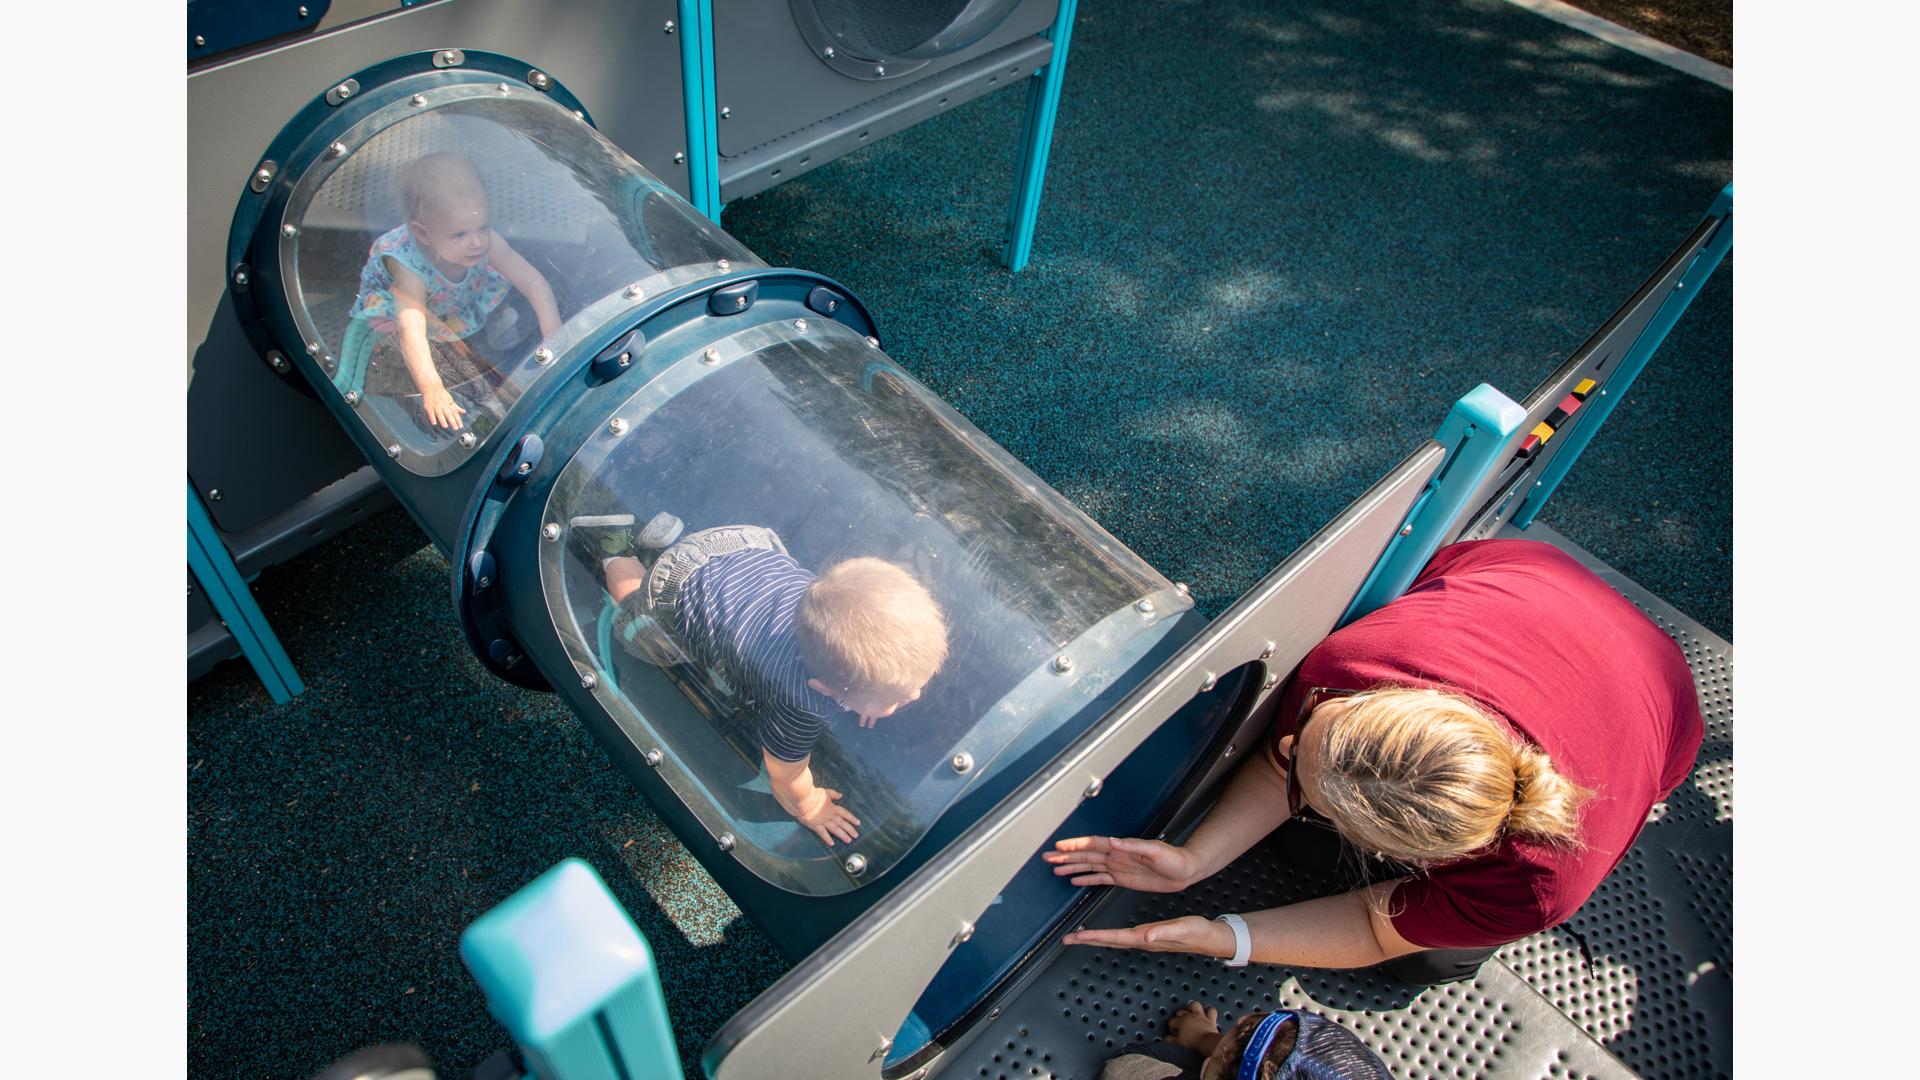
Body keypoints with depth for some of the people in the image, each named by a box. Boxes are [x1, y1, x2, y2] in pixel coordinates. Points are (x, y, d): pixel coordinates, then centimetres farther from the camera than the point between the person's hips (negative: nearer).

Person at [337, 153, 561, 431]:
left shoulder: (487, 242, -34)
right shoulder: (411, 268, -44)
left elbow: (535, 283, -31)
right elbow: (411, 331, -53)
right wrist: (432, 389, -65)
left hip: (457, 303, 4)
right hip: (391, 301, -4)